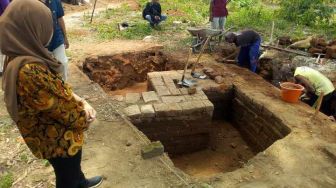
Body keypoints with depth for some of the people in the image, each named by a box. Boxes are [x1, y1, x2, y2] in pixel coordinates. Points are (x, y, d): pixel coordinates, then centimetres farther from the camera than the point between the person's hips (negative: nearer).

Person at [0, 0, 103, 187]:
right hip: (58, 139, -9)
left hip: (54, 133, 9)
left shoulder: (21, 57, -6)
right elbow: (61, 108, -27)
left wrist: (81, 102, -7)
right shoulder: (29, 70, -36)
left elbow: (58, 85, 3)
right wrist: (85, 118, -8)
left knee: (73, 165, 35)